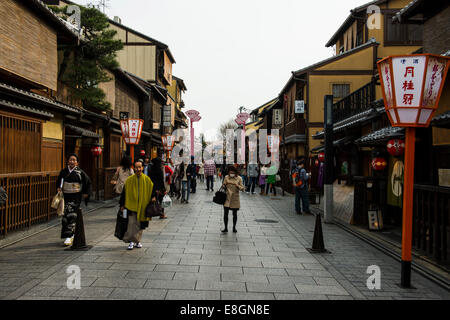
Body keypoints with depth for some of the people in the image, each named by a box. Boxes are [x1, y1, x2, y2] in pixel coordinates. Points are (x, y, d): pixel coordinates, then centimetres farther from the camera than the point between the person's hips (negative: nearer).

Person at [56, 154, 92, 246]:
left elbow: (88, 182, 8)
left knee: (72, 215, -12)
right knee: (65, 216, 2)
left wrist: (86, 193, 4)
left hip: (76, 197, -4)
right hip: (66, 196, 4)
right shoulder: (63, 172, 7)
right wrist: (59, 188, 2)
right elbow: (58, 182, 21)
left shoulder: (80, 172, -2)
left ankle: (68, 237, -12)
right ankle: (70, 235, 16)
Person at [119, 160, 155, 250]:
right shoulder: (129, 180, -2)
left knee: (140, 225, 10)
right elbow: (124, 193, 2)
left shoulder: (147, 179, 0)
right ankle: (131, 241, 3)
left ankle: (137, 240, 24)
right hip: (131, 206, -1)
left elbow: (152, 189, 9)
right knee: (132, 224, -6)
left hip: (142, 206, 2)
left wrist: (153, 197, -10)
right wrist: (122, 205, 1)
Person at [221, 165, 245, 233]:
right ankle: (226, 228, 5)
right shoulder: (226, 177, 1)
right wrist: (224, 184, -12)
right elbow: (223, 187, 11)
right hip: (227, 198, 1)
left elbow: (243, 188, -4)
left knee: (234, 214, 9)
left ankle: (234, 227, 25)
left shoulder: (239, 178, -4)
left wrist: (237, 186, -21)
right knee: (225, 213, -6)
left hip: (235, 199, -1)